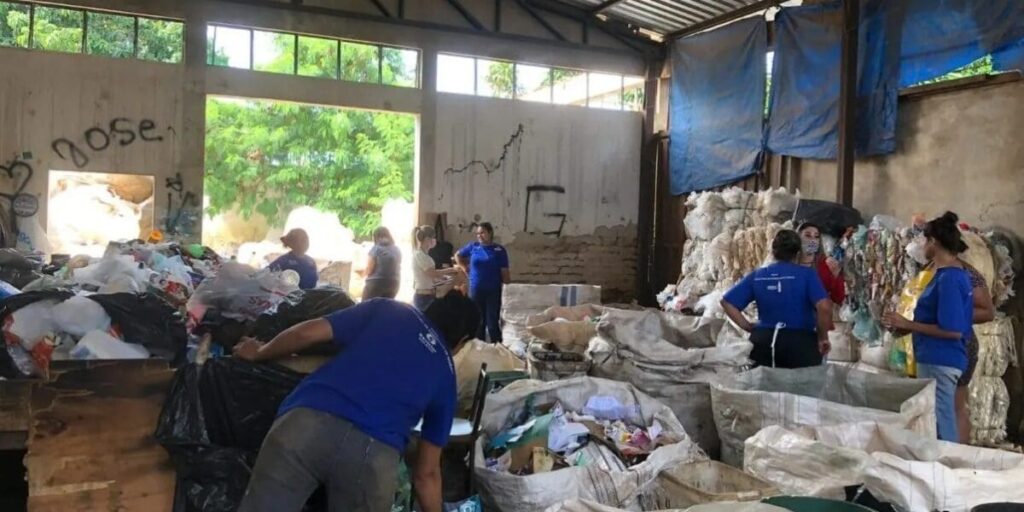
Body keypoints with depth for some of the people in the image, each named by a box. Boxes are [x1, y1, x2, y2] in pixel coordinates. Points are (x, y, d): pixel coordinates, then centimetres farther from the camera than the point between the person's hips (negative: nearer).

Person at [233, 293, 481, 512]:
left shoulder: (386, 308, 25)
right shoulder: (446, 374, 26)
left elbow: (307, 333, 17)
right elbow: (427, 472, 26)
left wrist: (259, 353, 35)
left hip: (308, 420, 0)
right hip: (376, 451, 1)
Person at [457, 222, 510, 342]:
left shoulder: (499, 250, -4)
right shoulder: (473, 246, 3)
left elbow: (504, 272, -4)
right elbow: (458, 255, 20)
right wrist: (465, 268, 10)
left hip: (493, 291, -3)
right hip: (476, 290, 3)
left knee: (493, 323, -5)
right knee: (478, 322, 12)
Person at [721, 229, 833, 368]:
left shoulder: (757, 276, 6)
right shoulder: (807, 274, -4)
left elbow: (727, 302, 4)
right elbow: (824, 307, -18)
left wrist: (749, 327, 8)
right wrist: (823, 337, -5)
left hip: (764, 341, 3)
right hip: (800, 342, -3)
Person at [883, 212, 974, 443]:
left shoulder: (948, 278, -18)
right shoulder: (955, 274, 12)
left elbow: (952, 330, -21)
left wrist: (907, 325, -15)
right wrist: (909, 325, 14)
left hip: (939, 361, -10)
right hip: (939, 359, 10)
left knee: (939, 425, -3)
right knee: (944, 422, 15)